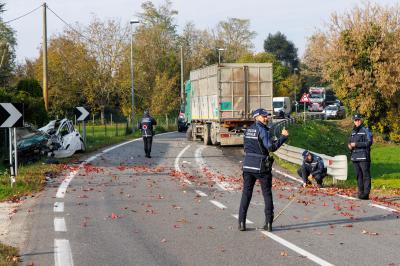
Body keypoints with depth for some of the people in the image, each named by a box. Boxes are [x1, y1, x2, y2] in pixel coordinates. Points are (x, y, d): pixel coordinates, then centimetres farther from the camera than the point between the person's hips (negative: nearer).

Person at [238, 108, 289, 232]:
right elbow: (271, 147, -19)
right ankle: (268, 223, 4)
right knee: (267, 194, 6)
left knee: (246, 193, 6)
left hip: (248, 165, 5)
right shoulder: (262, 130, -11)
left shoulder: (248, 130, 10)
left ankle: (242, 223, 0)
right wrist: (283, 137, -14)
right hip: (261, 166, -5)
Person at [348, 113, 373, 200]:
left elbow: (369, 142, -13)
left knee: (366, 175, -7)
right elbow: (350, 141, 27)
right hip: (355, 157, 7)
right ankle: (361, 192, 15)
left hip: (363, 157, -7)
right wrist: (349, 145, 3)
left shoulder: (366, 130, -4)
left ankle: (366, 193, -10)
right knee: (358, 175, 10)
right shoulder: (353, 131, 17)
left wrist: (356, 144, -15)